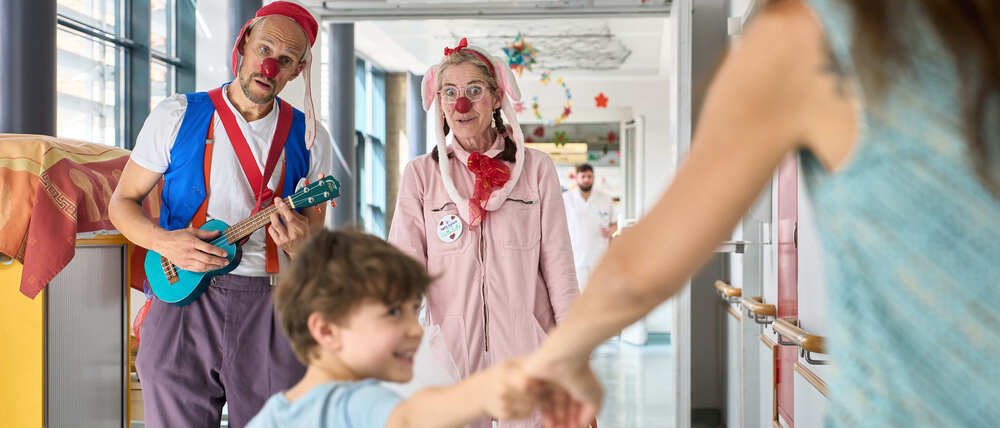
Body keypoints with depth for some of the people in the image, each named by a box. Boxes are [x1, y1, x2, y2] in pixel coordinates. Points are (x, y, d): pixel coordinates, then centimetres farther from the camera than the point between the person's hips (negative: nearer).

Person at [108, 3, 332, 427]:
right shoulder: (177, 116, 5)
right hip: (182, 298, -1)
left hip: (271, 311, 1)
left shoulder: (309, 138, 9)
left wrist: (299, 243, -12)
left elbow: (316, 250, 12)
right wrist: (163, 240, -12)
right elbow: (122, 202, 9)